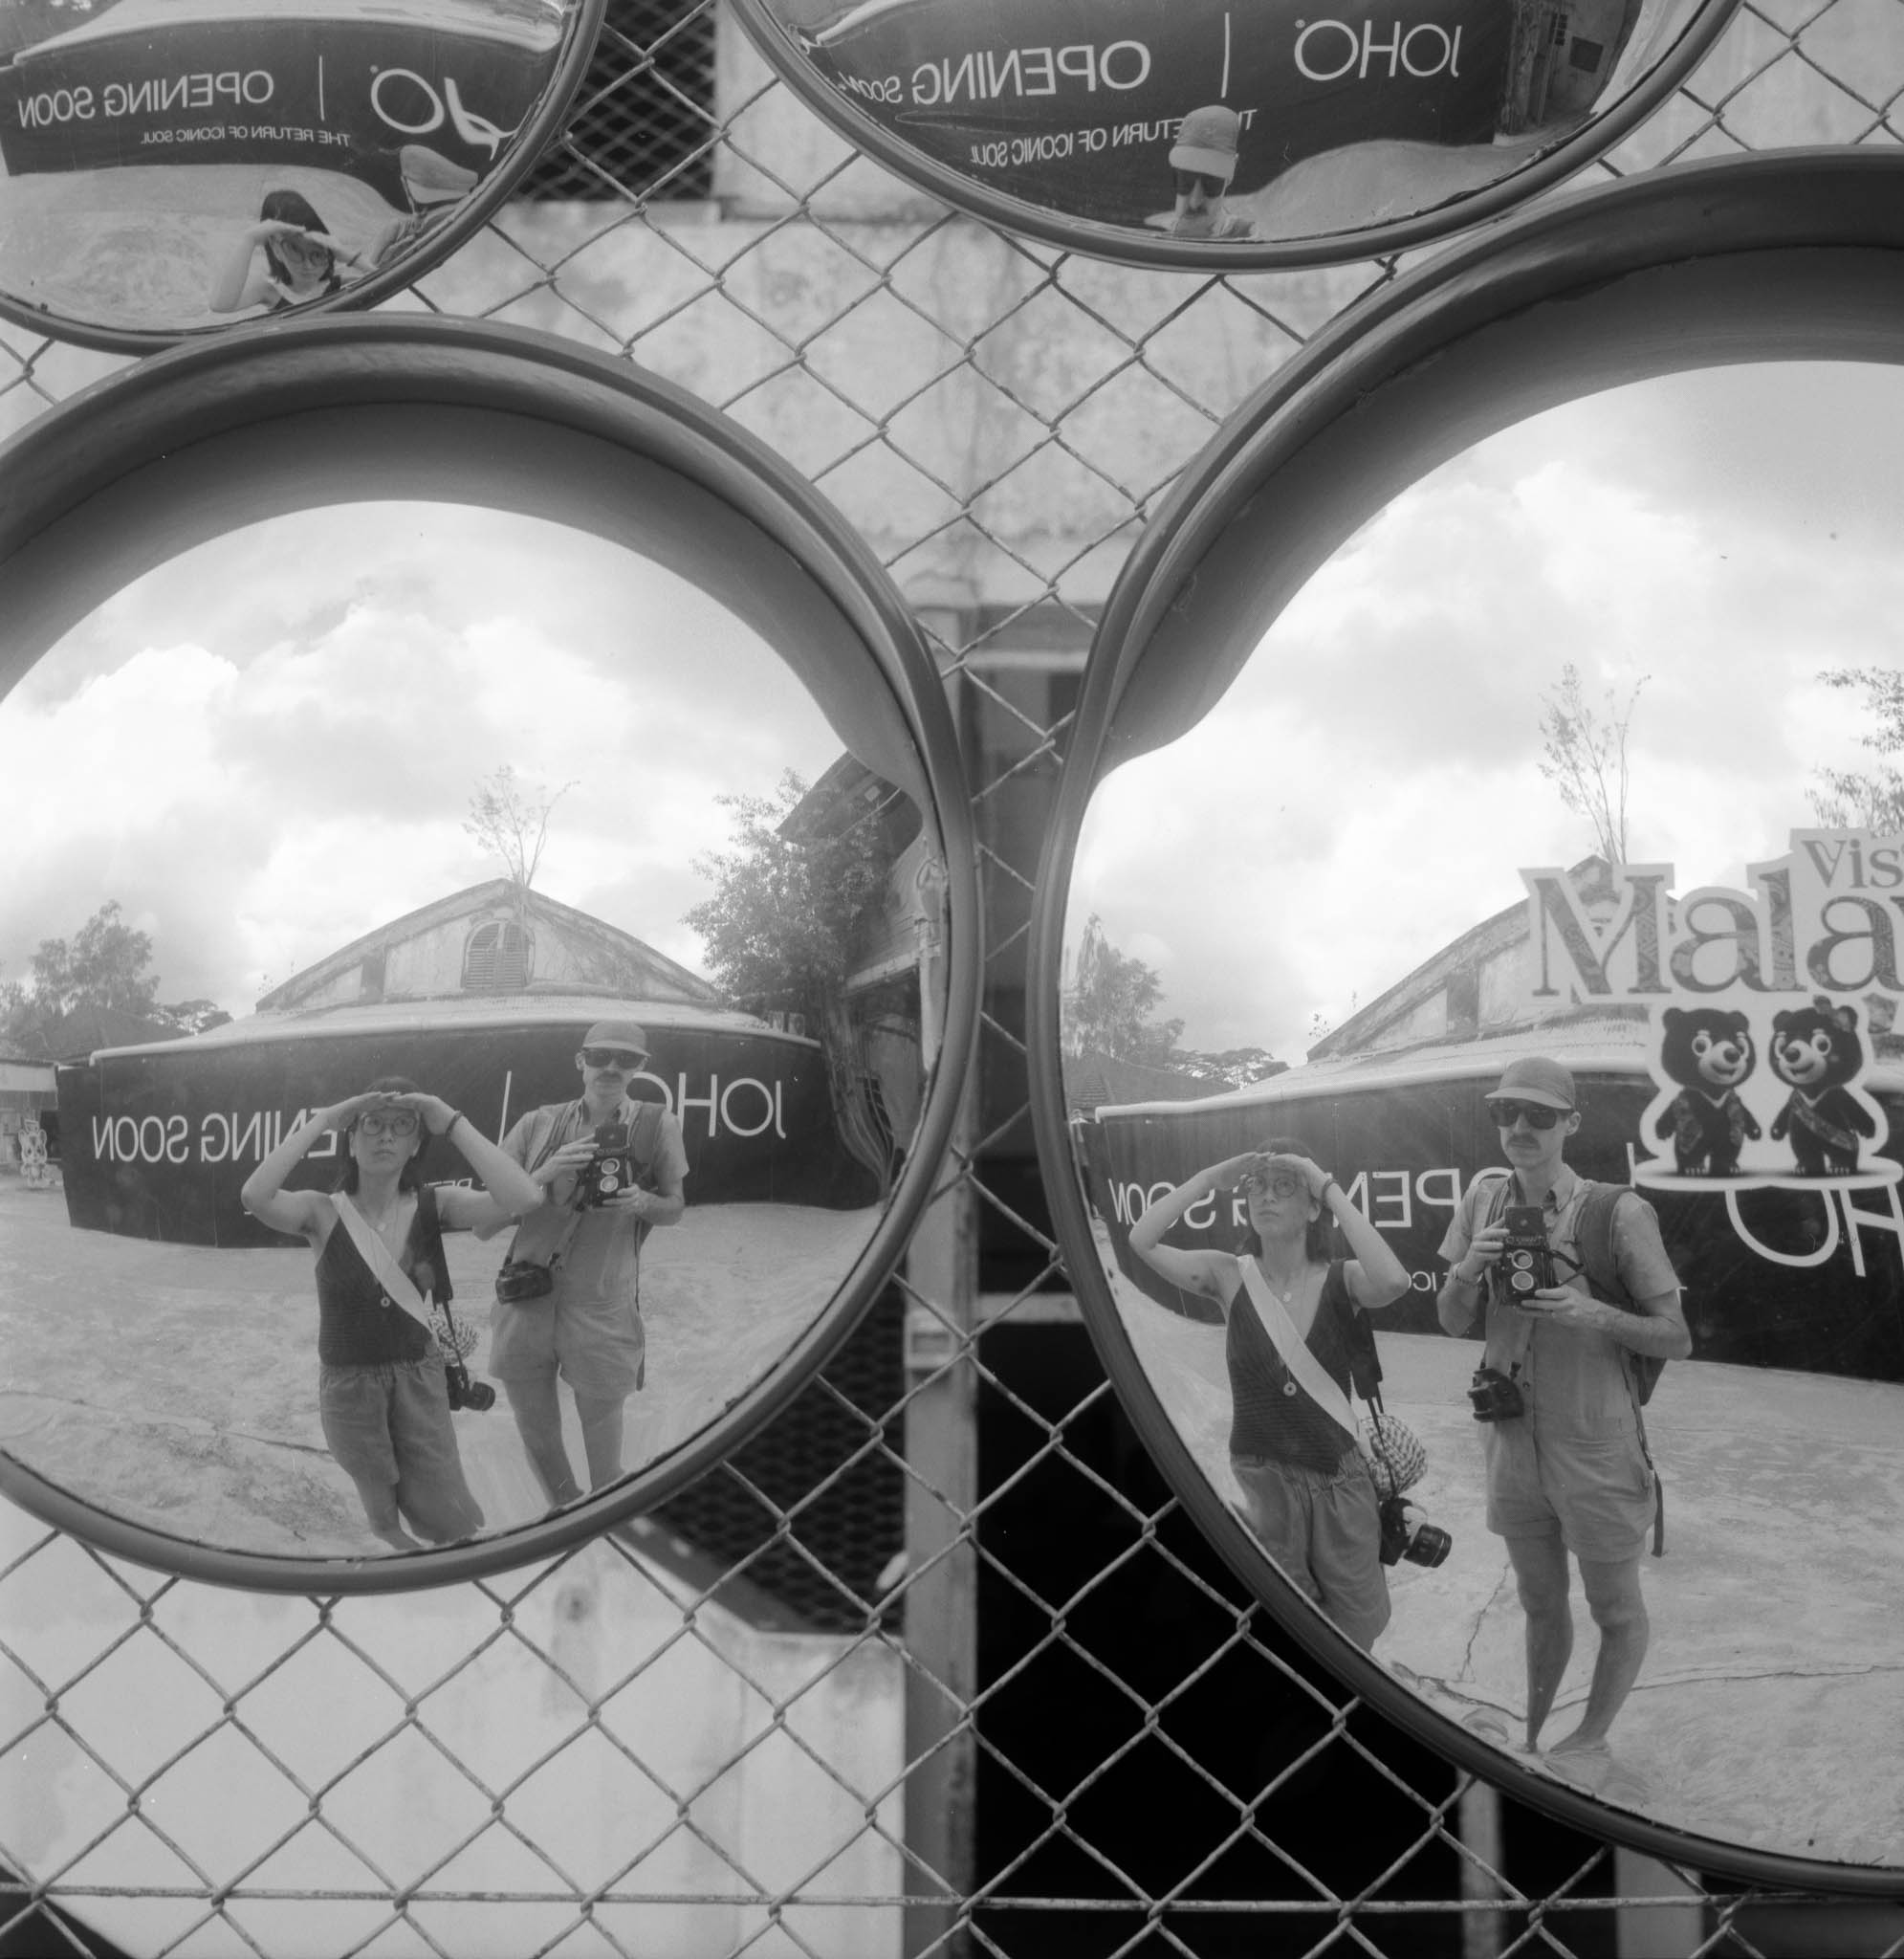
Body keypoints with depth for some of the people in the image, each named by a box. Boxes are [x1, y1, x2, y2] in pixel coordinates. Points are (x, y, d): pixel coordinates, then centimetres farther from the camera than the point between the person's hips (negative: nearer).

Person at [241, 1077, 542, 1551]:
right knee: (386, 1524, 16)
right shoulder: (322, 1211, -13)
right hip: (349, 1384, -1)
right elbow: (255, 1197, -35)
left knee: (454, 1526, 4)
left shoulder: (434, 1205, -11)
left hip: (420, 1378, 1)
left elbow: (524, 1199, -28)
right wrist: (321, 1120, -29)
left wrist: (452, 1122, -26)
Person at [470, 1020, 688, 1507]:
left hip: (601, 1313, -2)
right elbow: (483, 1224, -1)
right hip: (525, 1305, 2)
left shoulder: (656, 1126, -2)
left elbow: (674, 1209, 12)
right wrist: (542, 1175, -17)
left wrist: (642, 1202, -12)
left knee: (605, 1469, 8)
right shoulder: (537, 1125, 0)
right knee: (538, 1447, 18)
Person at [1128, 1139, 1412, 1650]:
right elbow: (1141, 1240, -17)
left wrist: (1331, 1189, -24)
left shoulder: (1341, 1279, -8)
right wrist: (1211, 1178, -15)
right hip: (1259, 1485, 0)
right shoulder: (1229, 1276, -5)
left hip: (1341, 1482, 1)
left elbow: (1393, 1281, -30)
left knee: (1358, 1625, 16)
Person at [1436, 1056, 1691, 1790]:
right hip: (1513, 1440, 4)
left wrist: (1594, 1314, -29)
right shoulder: (1484, 1199, -5)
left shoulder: (1617, 1214, -19)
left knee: (1616, 1613, 15)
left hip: (1594, 1447, -4)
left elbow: (1676, 1340, -13)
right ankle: (1531, 1737, 41)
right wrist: (1467, 1270, -20)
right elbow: (1451, 1322, 0)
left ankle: (1590, 1742, 38)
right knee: (1540, 1606, 23)